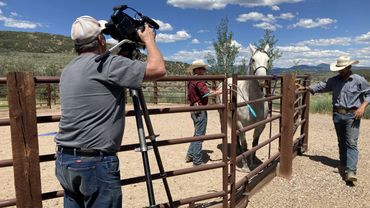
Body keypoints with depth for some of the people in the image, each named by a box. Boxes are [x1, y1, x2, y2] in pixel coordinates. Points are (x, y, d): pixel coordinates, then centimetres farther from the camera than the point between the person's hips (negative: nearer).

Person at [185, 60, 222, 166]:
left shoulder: (191, 81, 14)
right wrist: (221, 91, -21)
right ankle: (197, 161, 7)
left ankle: (190, 155, 27)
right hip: (200, 110, -10)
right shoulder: (199, 81, -16)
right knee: (199, 135, -1)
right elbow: (208, 94, -27)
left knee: (197, 134, 21)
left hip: (194, 110, 10)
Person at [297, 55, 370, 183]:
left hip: (352, 115, -4)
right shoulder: (334, 80, 7)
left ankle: (350, 171, -13)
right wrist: (305, 88, 4)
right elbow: (320, 86, 11)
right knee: (341, 142, 14)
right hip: (337, 115, 4)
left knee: (351, 143, -10)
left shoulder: (359, 80, -4)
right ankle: (343, 164, 28)